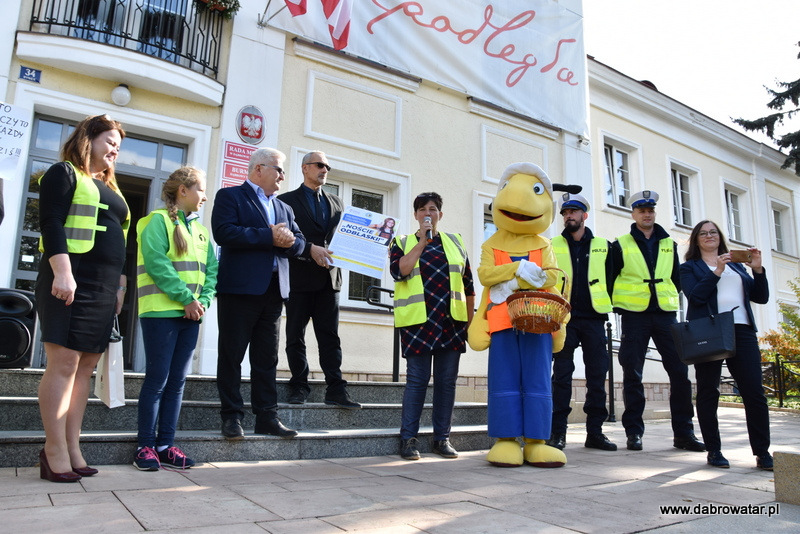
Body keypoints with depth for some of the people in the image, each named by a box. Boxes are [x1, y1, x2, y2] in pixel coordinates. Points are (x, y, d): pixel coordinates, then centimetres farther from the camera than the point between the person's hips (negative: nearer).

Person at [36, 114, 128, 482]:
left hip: (104, 287, 8)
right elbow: (51, 224, -10)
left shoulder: (110, 188, 25)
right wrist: (62, 273, -21)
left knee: (85, 367, 5)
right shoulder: (64, 174, 2)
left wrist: (120, 284, 18)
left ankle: (72, 448, 8)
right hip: (71, 281, -7)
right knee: (63, 362, -9)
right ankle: (55, 449, -3)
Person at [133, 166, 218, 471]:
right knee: (157, 379, -2)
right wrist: (186, 298, -17)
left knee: (177, 381, 7)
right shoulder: (158, 221, -3)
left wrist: (202, 301, -4)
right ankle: (146, 446, 8)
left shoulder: (199, 229, 17)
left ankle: (165, 445, 15)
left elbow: (211, 269, 12)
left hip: (191, 315, 7)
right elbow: (157, 263, -15)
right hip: (161, 312, -7)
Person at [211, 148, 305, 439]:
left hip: (274, 292, 6)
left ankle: (267, 416, 15)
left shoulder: (284, 208, 22)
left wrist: (289, 241, -10)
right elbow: (223, 232, -15)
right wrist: (269, 237, -15)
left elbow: (299, 242, 14)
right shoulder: (230, 196, 2)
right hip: (239, 289, -6)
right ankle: (232, 416, 12)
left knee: (267, 358, 9)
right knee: (232, 355, 2)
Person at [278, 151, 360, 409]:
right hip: (299, 276, -3)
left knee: (330, 336, 3)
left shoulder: (337, 203, 18)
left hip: (329, 277, 4)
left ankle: (336, 390, 4)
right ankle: (299, 387, 13)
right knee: (296, 336, 4)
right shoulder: (287, 200, 4)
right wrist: (310, 249, -19)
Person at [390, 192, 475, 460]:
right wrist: (422, 241, -8)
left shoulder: (455, 242, 16)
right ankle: (408, 438, 7)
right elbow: (398, 271, -11)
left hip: (451, 322, 3)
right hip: (418, 322, -3)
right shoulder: (403, 242, 9)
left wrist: (471, 320, 11)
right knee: (417, 380, -4)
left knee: (447, 380, 5)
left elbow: (468, 285, 16)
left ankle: (442, 437, 16)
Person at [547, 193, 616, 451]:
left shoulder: (602, 246, 12)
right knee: (562, 374, -2)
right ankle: (558, 432, 4)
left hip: (593, 317, 2)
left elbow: (610, 279, 13)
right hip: (563, 317, -1)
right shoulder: (553, 246, 8)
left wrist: (605, 305, 4)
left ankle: (595, 431, 11)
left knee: (597, 374, 2)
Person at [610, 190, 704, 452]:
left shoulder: (669, 244, 15)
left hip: (665, 313, 3)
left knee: (680, 371, 0)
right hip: (634, 315, -3)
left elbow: (676, 278, 19)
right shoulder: (621, 245, 5)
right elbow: (610, 279, 4)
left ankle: (683, 432, 10)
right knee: (633, 374, -2)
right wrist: (617, 305, -4)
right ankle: (634, 432, 6)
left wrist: (671, 298, 5)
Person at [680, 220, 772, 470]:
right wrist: (717, 271, -13)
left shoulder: (736, 265, 23)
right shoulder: (690, 267, 11)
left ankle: (763, 453, 3)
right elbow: (695, 296, -7)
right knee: (708, 391, -1)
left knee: (754, 392, -4)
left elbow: (761, 297, 16)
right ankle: (714, 451, 7)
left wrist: (758, 269, 3)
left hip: (741, 330, 3)